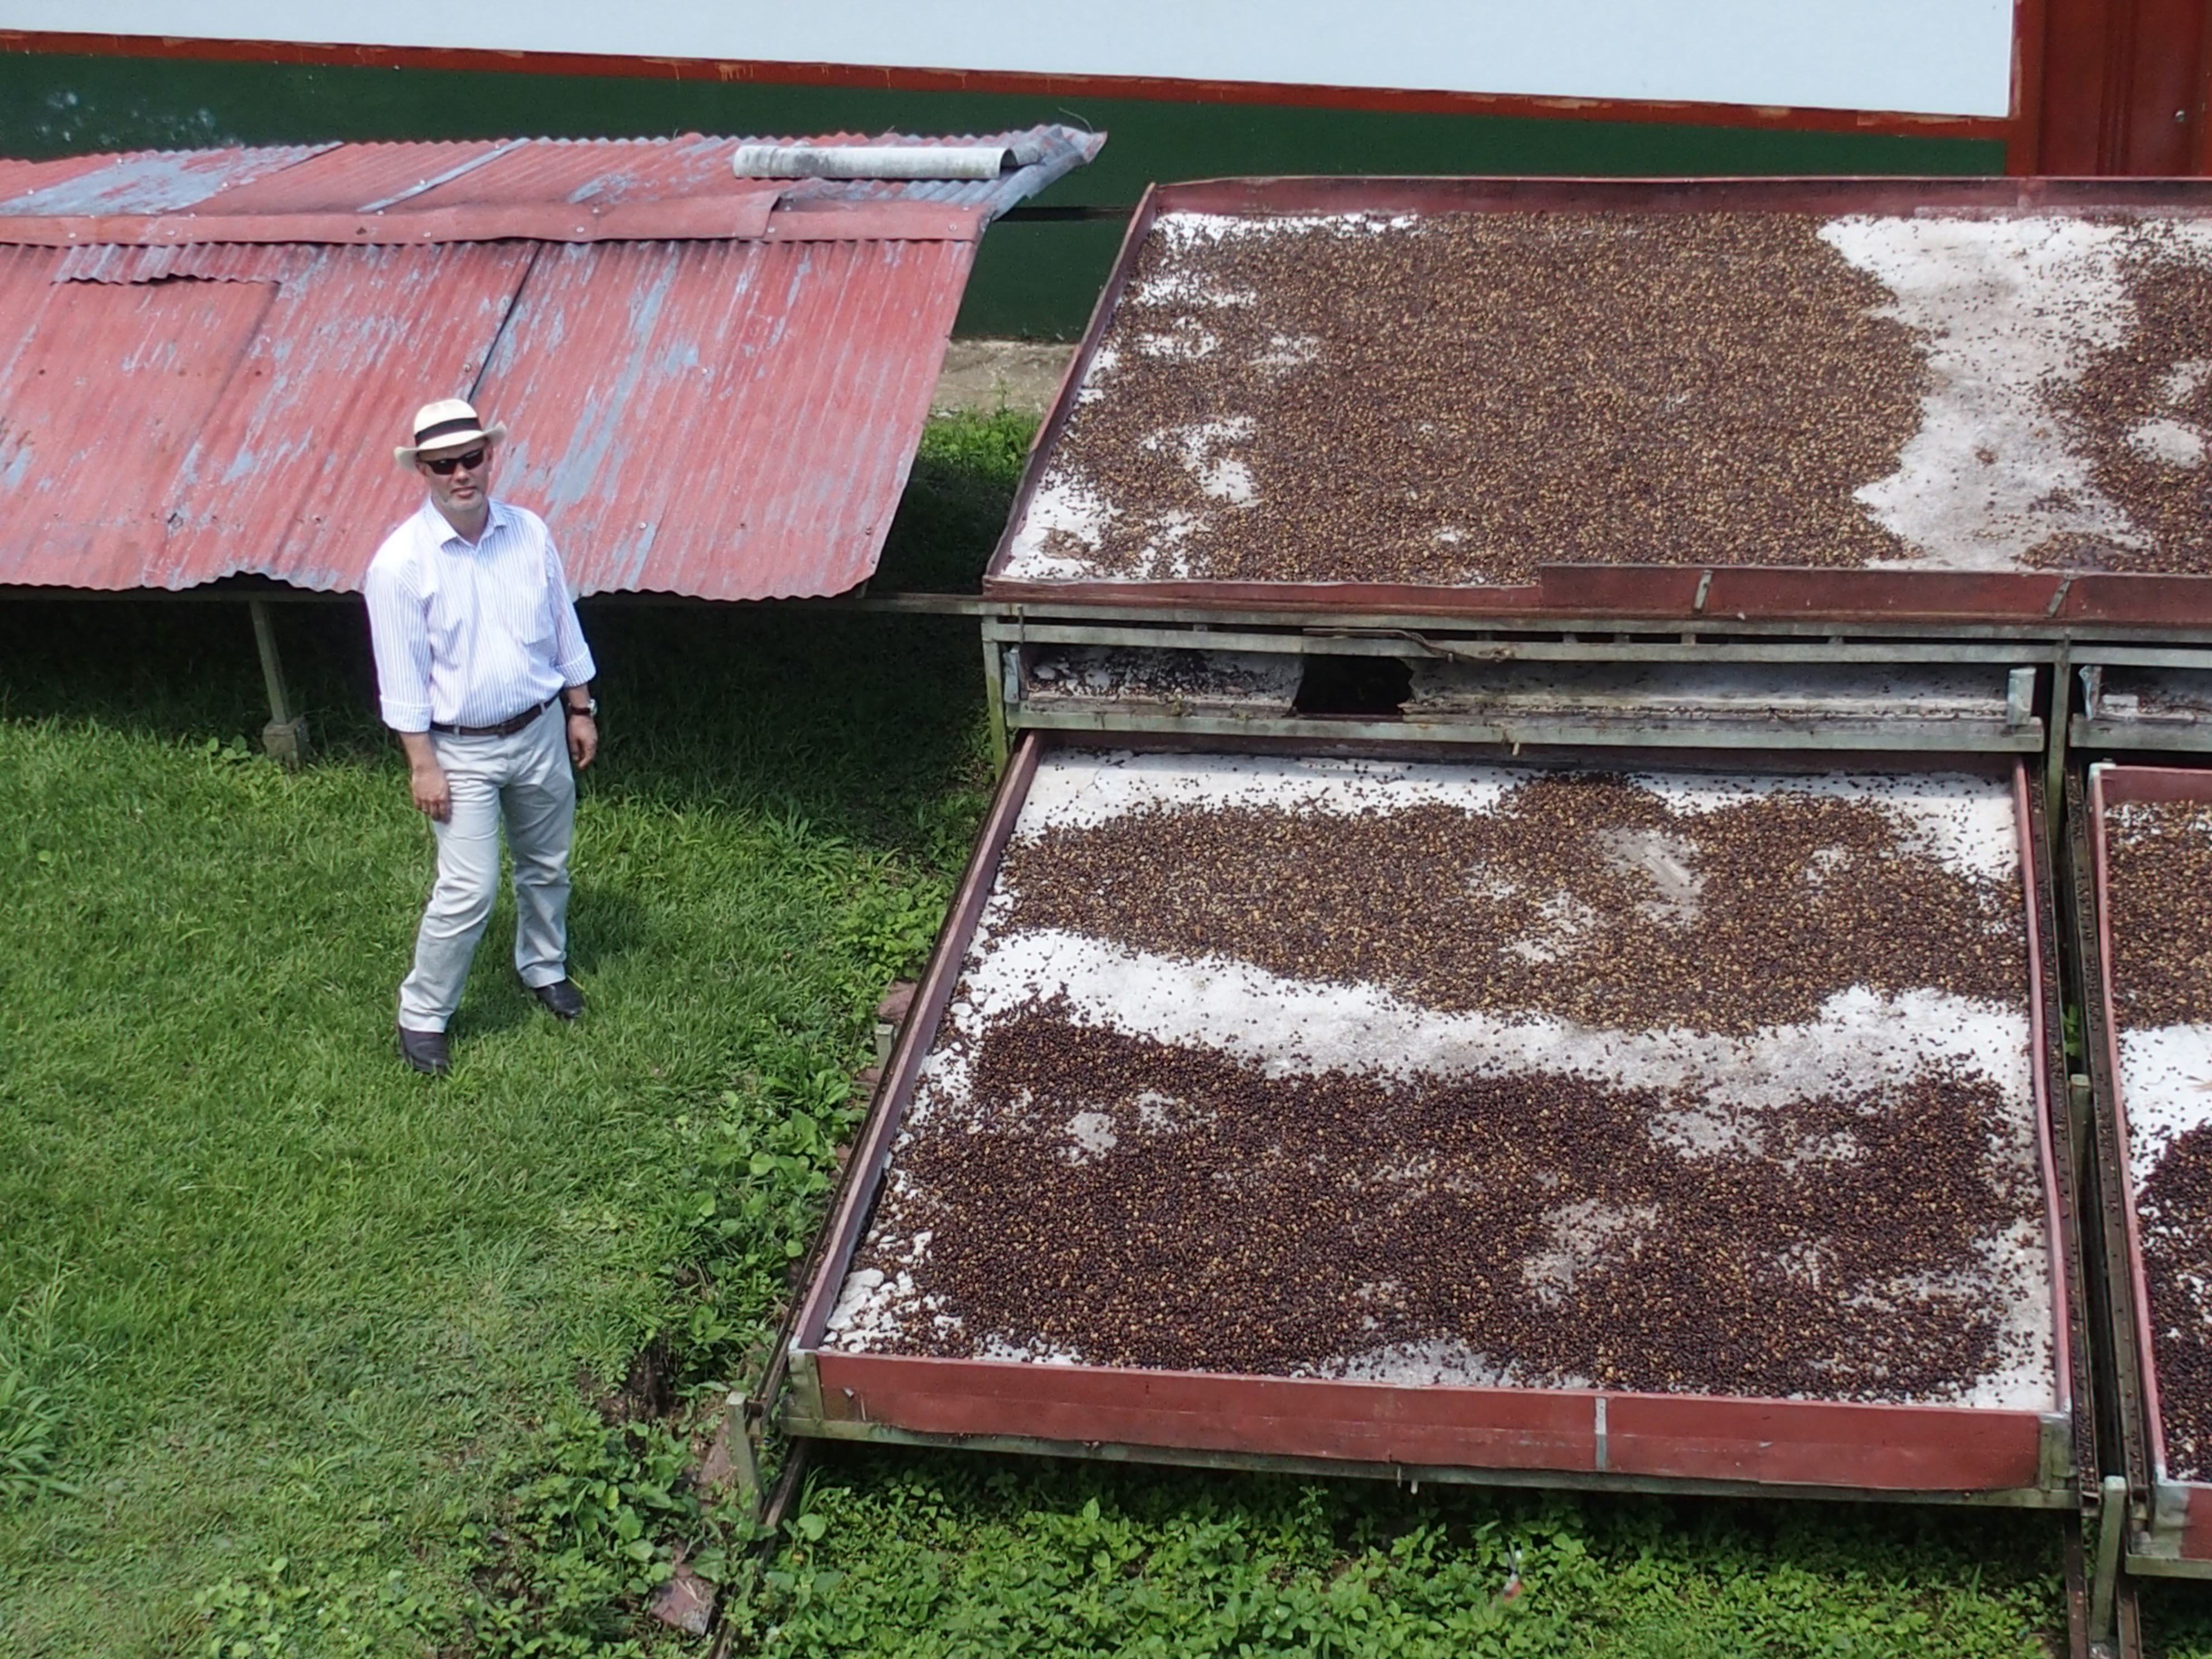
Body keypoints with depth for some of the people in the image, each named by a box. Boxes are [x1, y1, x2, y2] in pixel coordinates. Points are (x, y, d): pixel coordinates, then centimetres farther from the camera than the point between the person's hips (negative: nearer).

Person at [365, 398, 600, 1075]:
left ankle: (544, 968, 44)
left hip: (540, 732, 5)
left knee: (547, 865, 20)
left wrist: (581, 710, 10)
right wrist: (423, 764, -14)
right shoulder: (400, 562, -18)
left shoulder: (529, 533, -5)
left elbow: (563, 630, 6)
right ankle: (421, 1013, 10)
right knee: (468, 891, -7)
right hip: (463, 750, -4)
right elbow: (403, 677, -14)